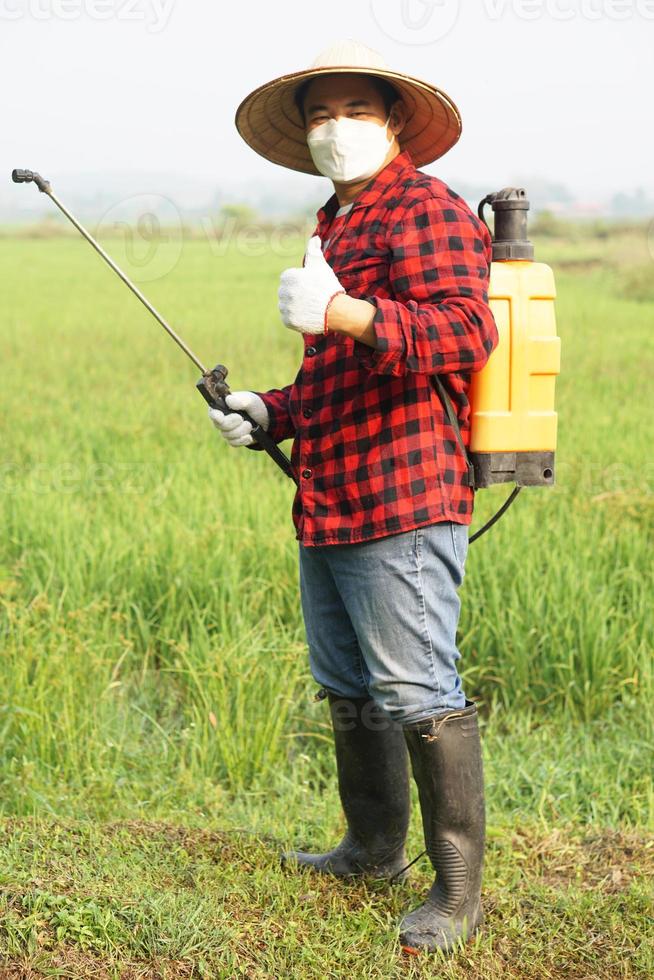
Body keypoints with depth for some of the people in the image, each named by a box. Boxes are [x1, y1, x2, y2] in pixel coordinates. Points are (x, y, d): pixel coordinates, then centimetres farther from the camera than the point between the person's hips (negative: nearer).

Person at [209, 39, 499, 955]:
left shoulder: (427, 209, -8)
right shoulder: (336, 224, 23)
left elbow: (467, 330, -26)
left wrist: (346, 314, -38)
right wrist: (270, 413, 16)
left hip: (401, 504, -10)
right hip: (328, 503, 10)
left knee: (417, 692, -9)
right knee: (346, 687, 18)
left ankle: (459, 891, -1)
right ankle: (374, 848, 34)